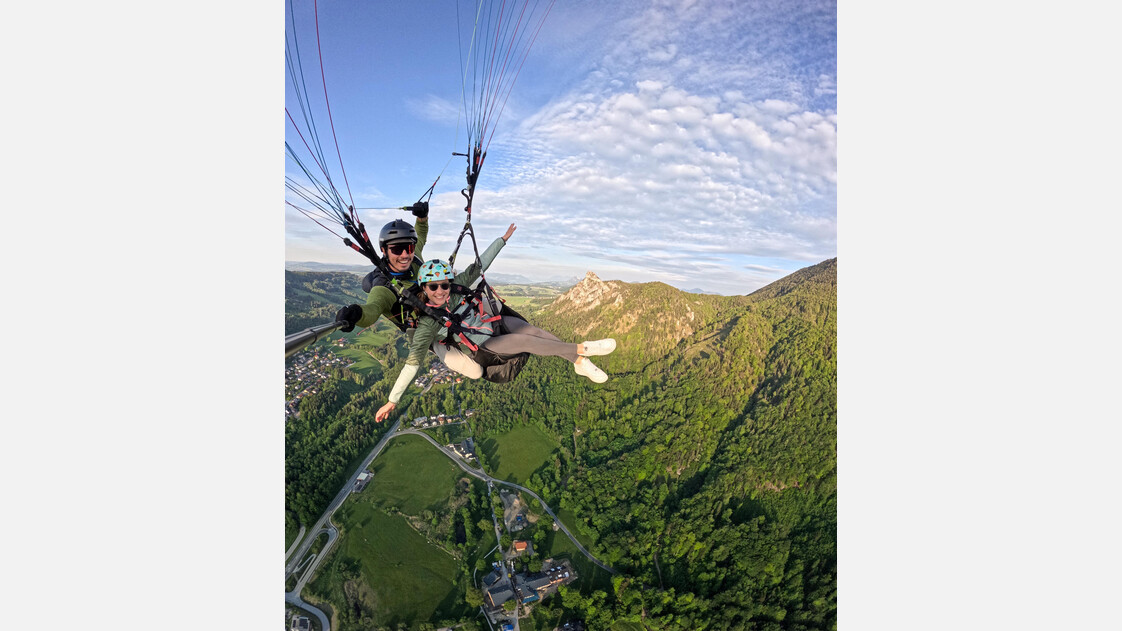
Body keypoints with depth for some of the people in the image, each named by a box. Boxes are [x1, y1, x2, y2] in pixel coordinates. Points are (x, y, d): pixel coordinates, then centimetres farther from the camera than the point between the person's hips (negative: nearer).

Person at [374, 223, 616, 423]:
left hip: (498, 321, 4)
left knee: (533, 330, -14)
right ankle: (581, 349, -12)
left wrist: (502, 239, -3)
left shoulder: (456, 286, -14)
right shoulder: (428, 323, -24)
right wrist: (392, 400, -24)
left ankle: (580, 363, -3)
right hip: (485, 345, -4)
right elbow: (413, 362, -23)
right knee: (526, 341, -22)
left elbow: (479, 265, -4)